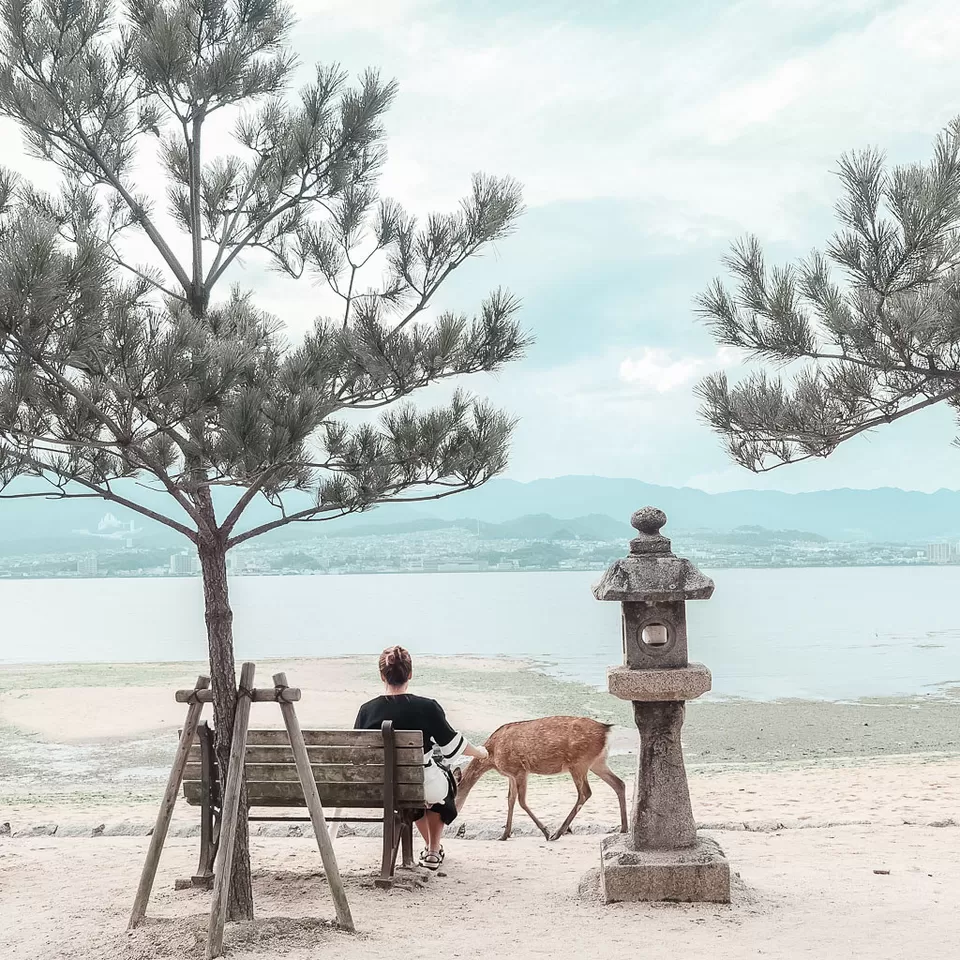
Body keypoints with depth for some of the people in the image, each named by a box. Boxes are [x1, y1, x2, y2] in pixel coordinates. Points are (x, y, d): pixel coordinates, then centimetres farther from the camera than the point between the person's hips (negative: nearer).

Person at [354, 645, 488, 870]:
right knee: (443, 783, 34)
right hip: (426, 787, -3)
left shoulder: (367, 710, -9)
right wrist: (479, 752, 18)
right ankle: (434, 851, 35)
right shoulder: (427, 707, -15)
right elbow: (452, 745, -4)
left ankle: (430, 847, 45)